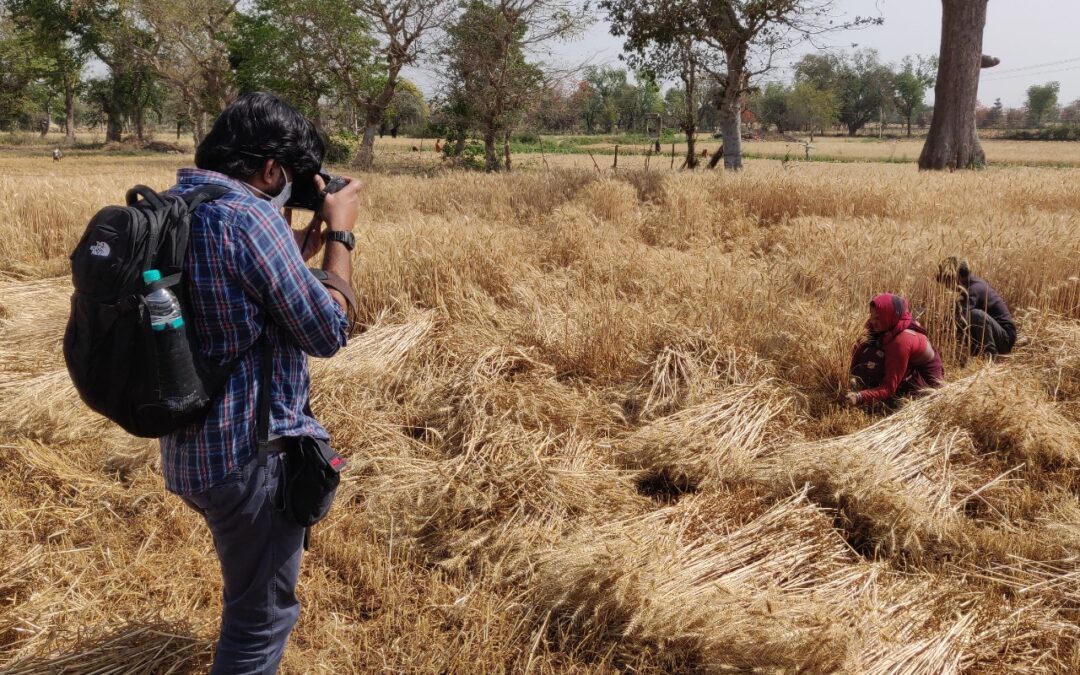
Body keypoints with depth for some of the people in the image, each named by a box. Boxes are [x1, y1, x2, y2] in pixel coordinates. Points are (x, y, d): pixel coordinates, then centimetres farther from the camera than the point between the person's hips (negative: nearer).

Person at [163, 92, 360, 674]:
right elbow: (327, 333, -15)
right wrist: (340, 233, -5)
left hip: (189, 447, 9)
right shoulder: (249, 216, -22)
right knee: (262, 616, 8)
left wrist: (301, 245, 12)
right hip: (249, 452, -9)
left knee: (251, 597, 30)